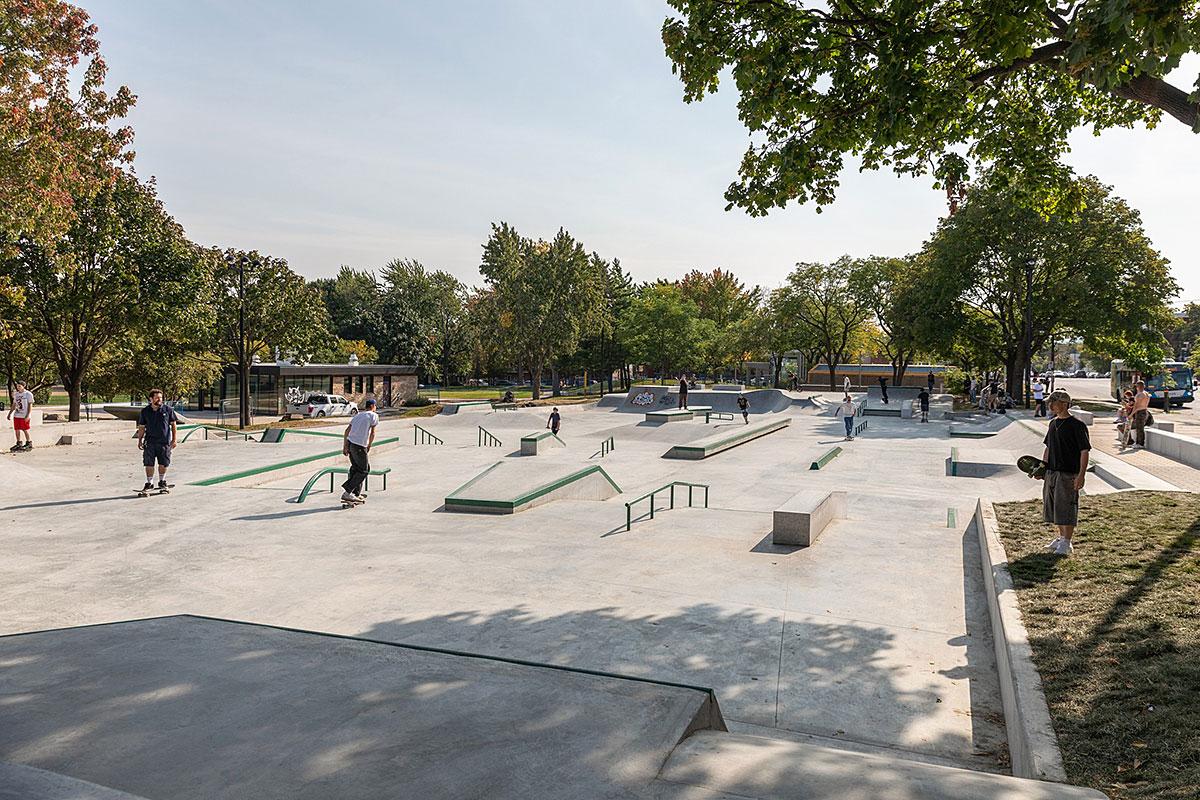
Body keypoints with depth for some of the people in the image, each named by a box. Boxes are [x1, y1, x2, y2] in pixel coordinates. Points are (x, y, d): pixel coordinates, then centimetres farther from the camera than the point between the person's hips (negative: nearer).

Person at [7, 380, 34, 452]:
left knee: (25, 430, -2)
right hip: (16, 415, 6)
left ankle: (29, 443, 9)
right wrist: (10, 413, 16)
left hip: (24, 416, -6)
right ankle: (18, 444, 16)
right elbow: (14, 405, 21)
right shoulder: (16, 394, 13)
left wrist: (28, 415, -16)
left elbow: (30, 405, -9)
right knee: (16, 429, 7)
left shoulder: (28, 394, -5)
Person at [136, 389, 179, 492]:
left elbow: (173, 424, 6)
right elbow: (141, 427, 11)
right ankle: (149, 483, 14)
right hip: (150, 442, 1)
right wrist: (140, 440, 6)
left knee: (163, 464, 6)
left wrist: (174, 439, 1)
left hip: (164, 441, -1)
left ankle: (162, 482, 24)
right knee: (149, 464, 1)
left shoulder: (168, 409, 2)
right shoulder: (145, 411, 4)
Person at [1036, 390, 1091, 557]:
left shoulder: (1077, 425, -11)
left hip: (1068, 474, -8)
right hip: (1051, 472, 8)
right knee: (1053, 506, 15)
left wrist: (1081, 475, -19)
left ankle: (1067, 544, 7)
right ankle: (1061, 537, 30)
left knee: (1066, 508, -2)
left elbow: (1085, 451, -13)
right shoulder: (1053, 423, 11)